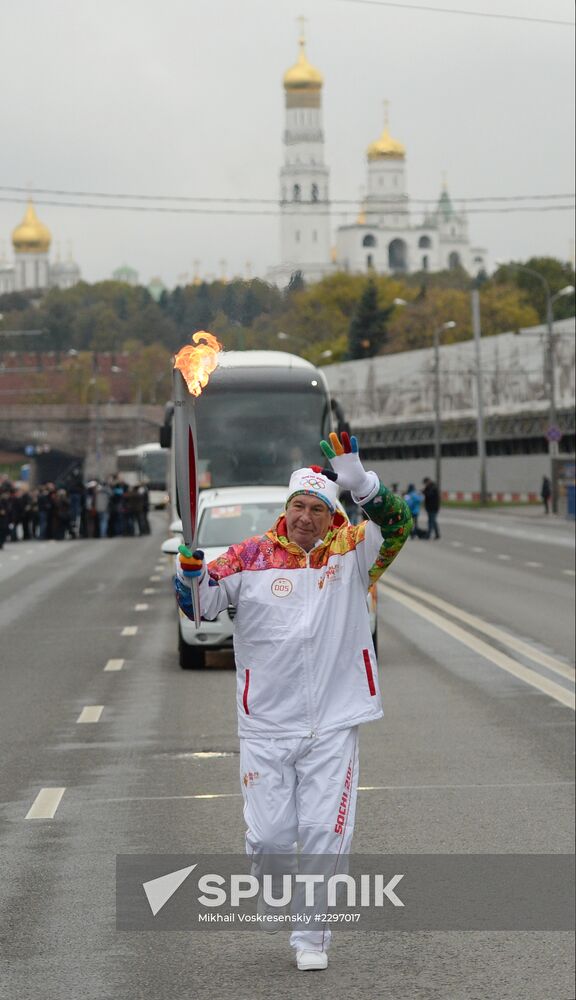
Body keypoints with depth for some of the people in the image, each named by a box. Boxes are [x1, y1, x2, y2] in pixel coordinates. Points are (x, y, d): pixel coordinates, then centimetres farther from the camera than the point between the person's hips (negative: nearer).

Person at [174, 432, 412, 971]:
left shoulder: (351, 551, 0)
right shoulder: (252, 555, -1)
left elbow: (396, 526, -16)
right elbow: (200, 603, -4)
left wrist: (359, 481, -31)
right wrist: (191, 568, -25)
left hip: (332, 724, 0)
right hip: (266, 724, 0)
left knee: (325, 834, -1)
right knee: (268, 835, 2)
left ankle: (312, 937, 11)